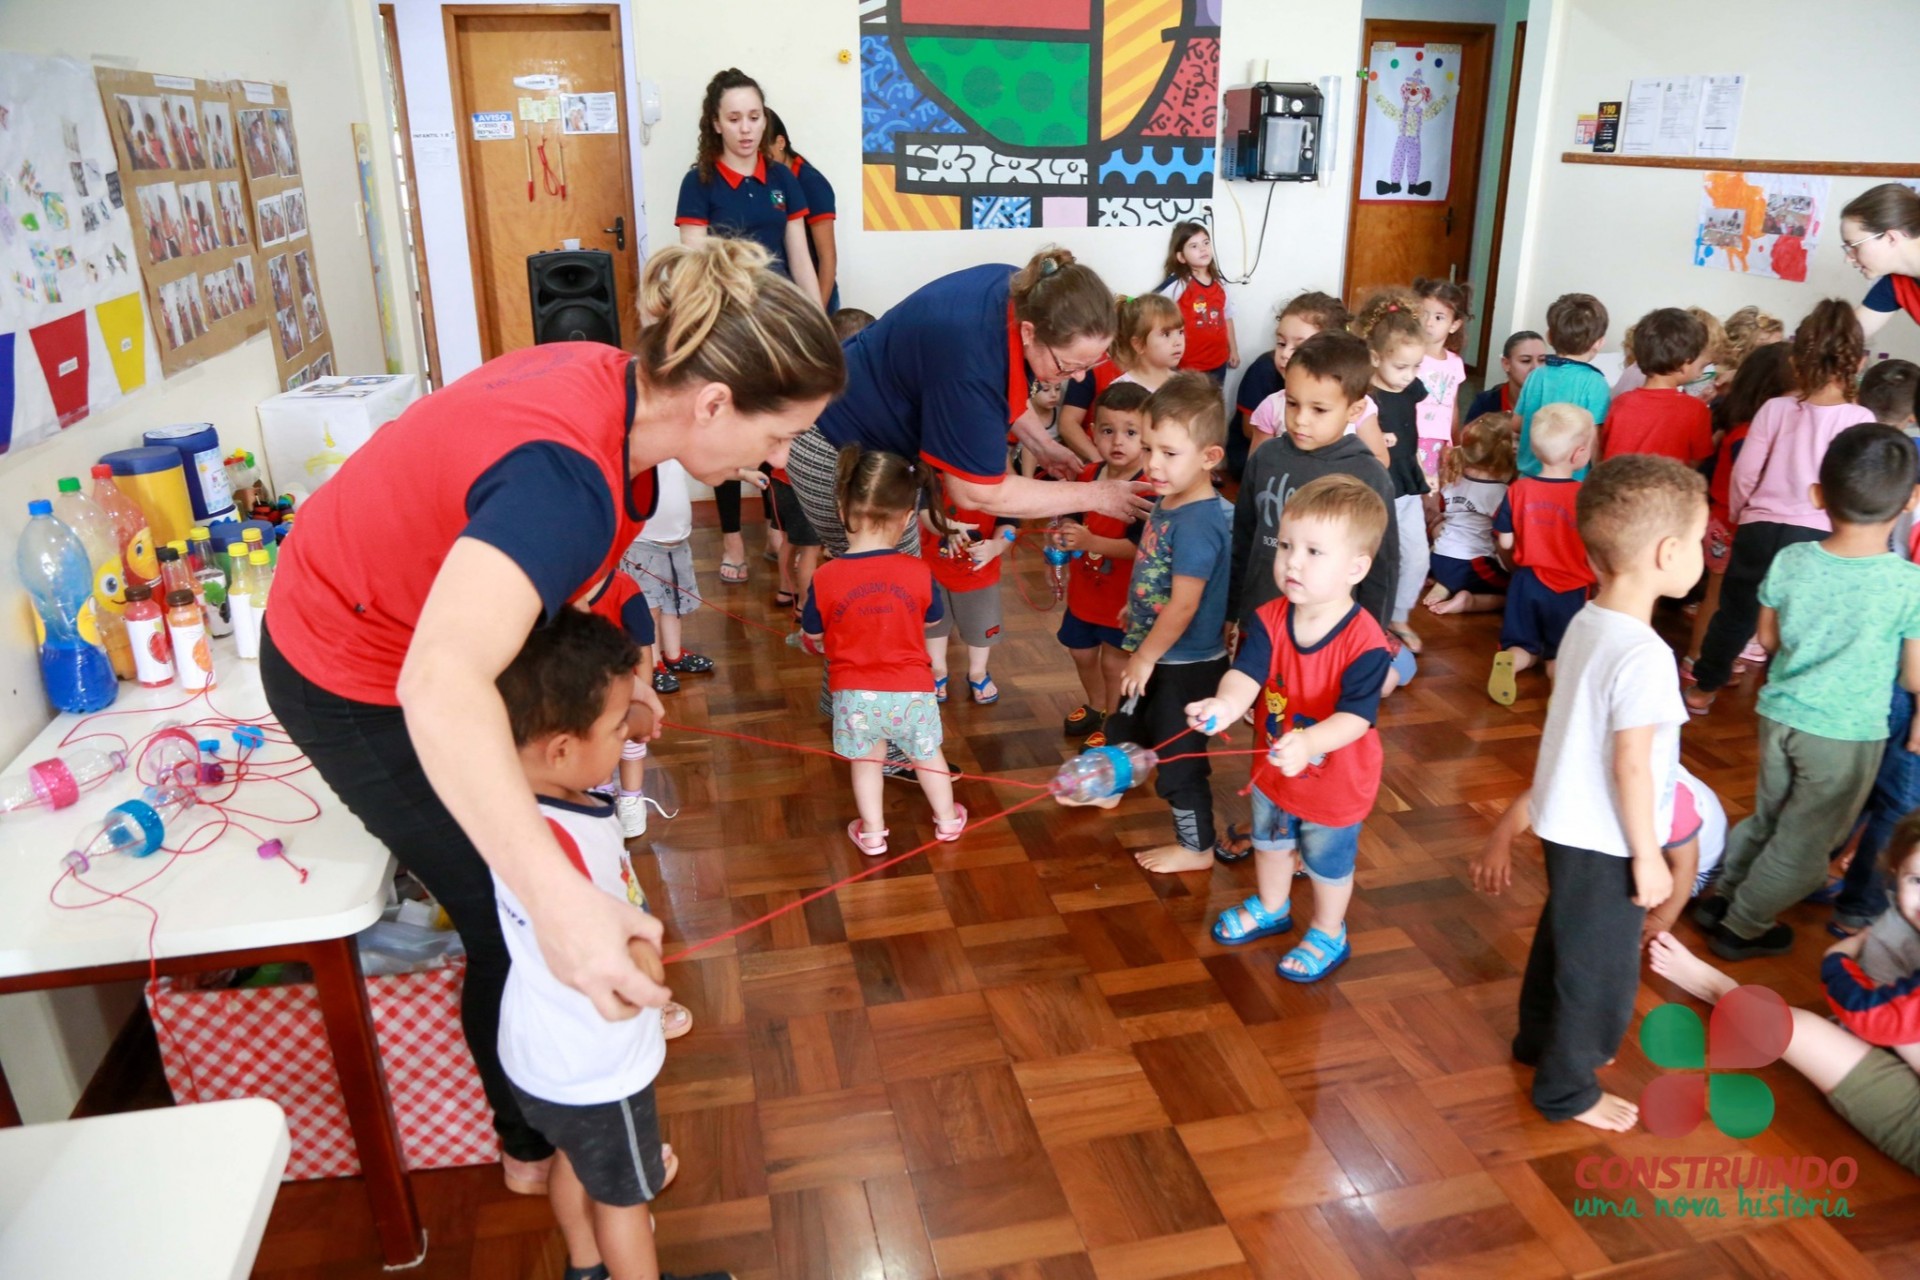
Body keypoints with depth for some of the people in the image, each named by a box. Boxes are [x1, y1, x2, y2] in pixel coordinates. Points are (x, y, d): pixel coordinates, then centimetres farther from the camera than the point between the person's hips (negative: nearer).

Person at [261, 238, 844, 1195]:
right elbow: (442, 684, -56)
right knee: (511, 922, 4)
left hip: (426, 616, 9)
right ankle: (535, 1149, 31)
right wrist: (559, 901, -63)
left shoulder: (607, 376, -14)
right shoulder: (566, 477, -41)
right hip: (355, 683, -8)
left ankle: (614, 1009, 48)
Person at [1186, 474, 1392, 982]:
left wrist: (1308, 742, -56)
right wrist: (1225, 704, -53)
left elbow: (1355, 715, -38)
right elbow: (1246, 672, -31)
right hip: (1273, 768, 5)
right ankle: (1271, 908, 58)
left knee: (1328, 864, 20)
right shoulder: (1269, 620, -20)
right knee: (1270, 843, 30)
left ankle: (1327, 936, 47)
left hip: (1336, 781, -5)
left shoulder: (1365, 642, -33)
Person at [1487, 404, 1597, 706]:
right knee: (1561, 654, 14)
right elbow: (1595, 553, -13)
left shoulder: (1518, 490, -9)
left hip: (1526, 582, 2)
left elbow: (1505, 543, -3)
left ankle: (1508, 663, -15)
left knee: (1523, 644, 19)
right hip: (1570, 589, -2)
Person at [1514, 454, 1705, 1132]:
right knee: (1601, 969, 10)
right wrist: (1647, 855, -13)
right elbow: (1630, 766, -24)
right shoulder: (1644, 655, -28)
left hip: (1567, 823, 9)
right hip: (1603, 840, -9)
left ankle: (1541, 1039, 46)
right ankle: (1567, 1089, 26)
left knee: (1561, 940, 27)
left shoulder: (1586, 621, -2)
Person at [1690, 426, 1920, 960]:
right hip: (1847, 734, -4)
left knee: (1767, 816, 25)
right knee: (1803, 843, 15)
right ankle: (1742, 928, 26)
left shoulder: (1790, 560, -9)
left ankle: (1720, 898, 36)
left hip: (1780, 714, 4)